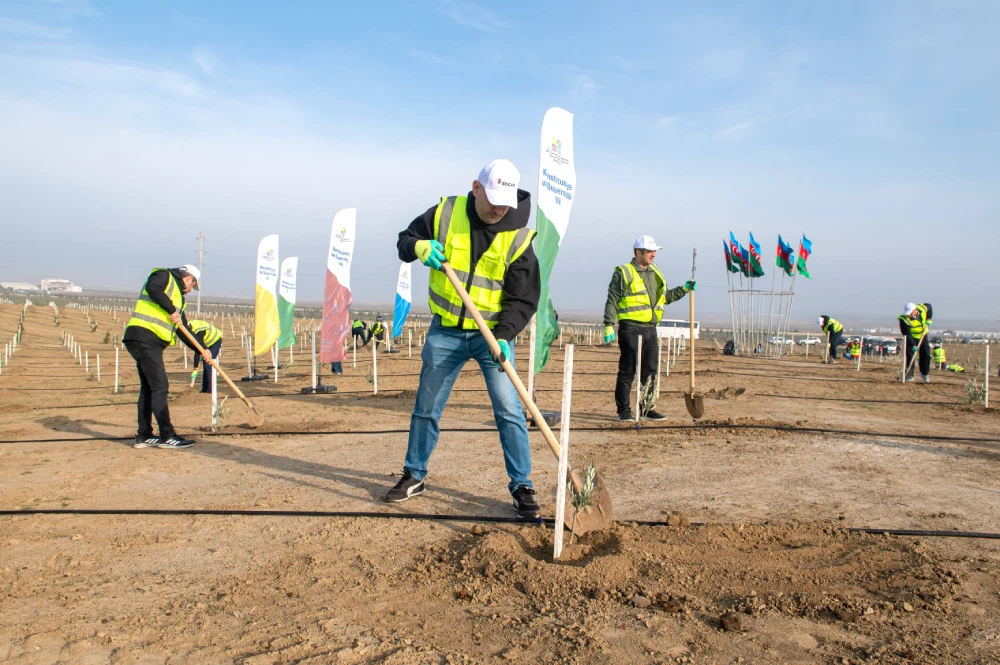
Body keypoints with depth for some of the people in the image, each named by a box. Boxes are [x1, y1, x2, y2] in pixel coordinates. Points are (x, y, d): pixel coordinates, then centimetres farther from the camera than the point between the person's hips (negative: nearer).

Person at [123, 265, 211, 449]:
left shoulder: (179, 298, 26)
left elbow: (184, 329, 23)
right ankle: (167, 436, -8)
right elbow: (152, 288, -21)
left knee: (148, 389, 11)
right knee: (159, 386, -10)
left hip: (150, 343, 10)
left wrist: (201, 349, 14)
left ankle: (144, 436, 17)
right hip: (144, 337, -10)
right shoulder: (164, 276, 3)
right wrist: (171, 310, -18)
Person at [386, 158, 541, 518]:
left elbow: (523, 299, -12)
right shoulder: (445, 214, -7)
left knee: (509, 410, -6)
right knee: (426, 407, 12)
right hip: (445, 332, 2)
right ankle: (414, 475, 30)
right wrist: (420, 247, -18)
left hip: (492, 334, -2)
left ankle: (522, 487, 7)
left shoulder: (517, 238, -12)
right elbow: (405, 240, 6)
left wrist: (504, 336, -28)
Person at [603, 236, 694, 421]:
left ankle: (646, 409, 19)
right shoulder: (623, 273, -5)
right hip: (630, 329, -7)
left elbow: (666, 297, 29)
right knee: (627, 372, -1)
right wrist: (609, 326, -14)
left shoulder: (656, 273, 17)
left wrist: (684, 289, 16)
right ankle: (624, 410, 7)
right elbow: (612, 301, -8)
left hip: (650, 329, 7)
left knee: (650, 372, 10)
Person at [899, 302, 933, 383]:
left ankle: (924, 374, 19)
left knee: (926, 355, 3)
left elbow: (929, 306, 7)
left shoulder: (923, 308, -19)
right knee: (910, 356, -11)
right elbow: (906, 334, -32)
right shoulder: (904, 319, -31)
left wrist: (929, 319, -4)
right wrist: (913, 345, -39)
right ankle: (909, 376, -5)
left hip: (922, 336, 4)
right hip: (911, 338, -4)